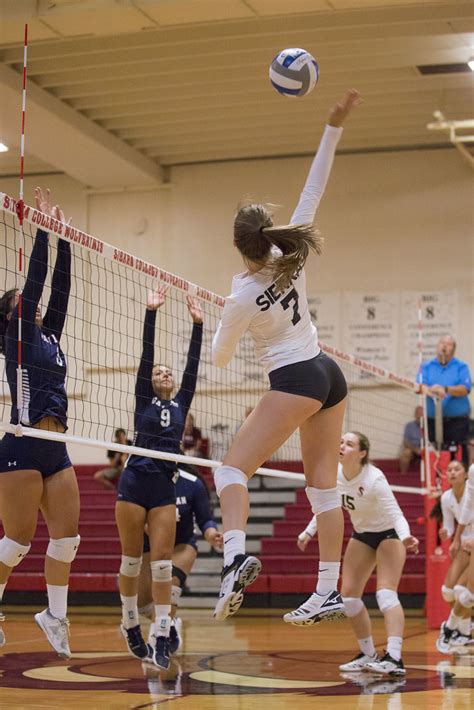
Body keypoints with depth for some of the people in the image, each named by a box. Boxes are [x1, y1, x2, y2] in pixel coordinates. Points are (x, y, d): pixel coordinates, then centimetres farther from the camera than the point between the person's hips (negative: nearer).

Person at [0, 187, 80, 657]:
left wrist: (63, 237, 11)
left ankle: (55, 615, 15)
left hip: (55, 450, 7)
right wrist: (43, 228, -5)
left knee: (67, 537, 3)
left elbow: (60, 287, 13)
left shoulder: (49, 336, 17)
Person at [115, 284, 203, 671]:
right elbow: (146, 354, 0)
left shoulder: (181, 404, 15)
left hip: (166, 487, 2)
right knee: (132, 560, 3)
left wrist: (198, 324, 4)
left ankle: (162, 639, -8)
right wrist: (151, 313, -6)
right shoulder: (143, 400, 8)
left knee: (162, 562, -5)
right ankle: (130, 624, 21)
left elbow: (193, 365, 9)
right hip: (135, 482, -2)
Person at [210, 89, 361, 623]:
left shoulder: (242, 297, -13)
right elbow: (314, 190, -1)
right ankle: (328, 592, 5)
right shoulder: (290, 259, -3)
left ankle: (236, 556, -34)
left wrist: (212, 332, 24)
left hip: (294, 383, -7)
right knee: (323, 484, 6)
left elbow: (220, 358, 3)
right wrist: (334, 126, -6)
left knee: (233, 466, -9)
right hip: (329, 375, 7)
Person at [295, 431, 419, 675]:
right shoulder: (334, 474, -14)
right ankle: (368, 655, 15)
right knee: (349, 595, 3)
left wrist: (405, 536, -54)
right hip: (361, 535, 7)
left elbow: (395, 514, -35)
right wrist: (309, 531, 6)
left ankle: (394, 658, -32)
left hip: (388, 534, -7)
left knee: (385, 593, -22)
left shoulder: (374, 479, -31)